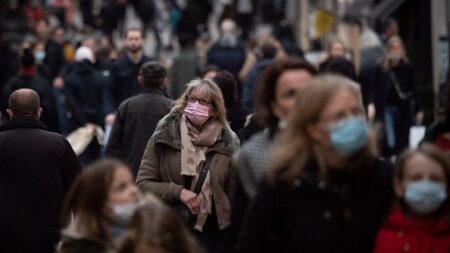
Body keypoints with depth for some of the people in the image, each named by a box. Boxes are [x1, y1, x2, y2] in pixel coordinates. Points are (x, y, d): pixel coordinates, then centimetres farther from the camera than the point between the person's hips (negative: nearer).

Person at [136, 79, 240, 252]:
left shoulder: (227, 143, 1)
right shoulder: (164, 136, -1)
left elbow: (234, 193, 4)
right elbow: (143, 183, -3)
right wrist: (178, 192, -16)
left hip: (212, 232, 1)